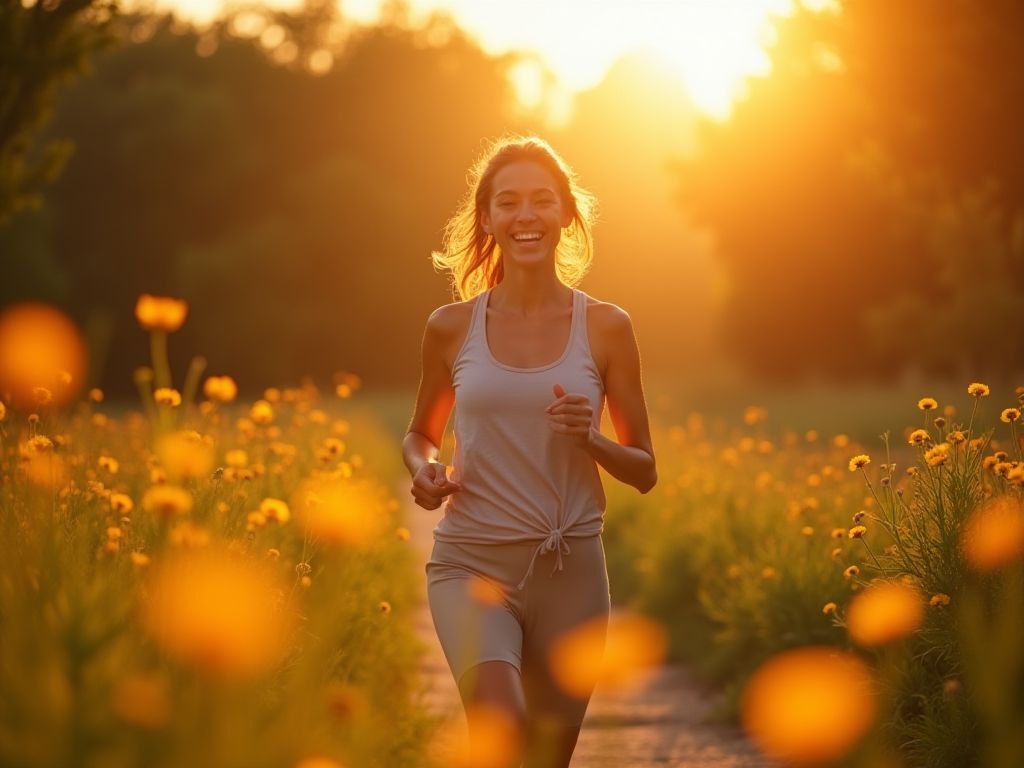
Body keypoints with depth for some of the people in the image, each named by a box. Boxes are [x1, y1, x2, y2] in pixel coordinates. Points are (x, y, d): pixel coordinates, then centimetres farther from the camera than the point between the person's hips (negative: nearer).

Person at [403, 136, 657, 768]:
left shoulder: (606, 328, 0)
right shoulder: (451, 328, 1)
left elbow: (645, 472, 6)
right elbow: (420, 435, 18)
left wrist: (590, 438, -14)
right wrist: (424, 471, -5)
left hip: (571, 571, 1)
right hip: (473, 566, -1)